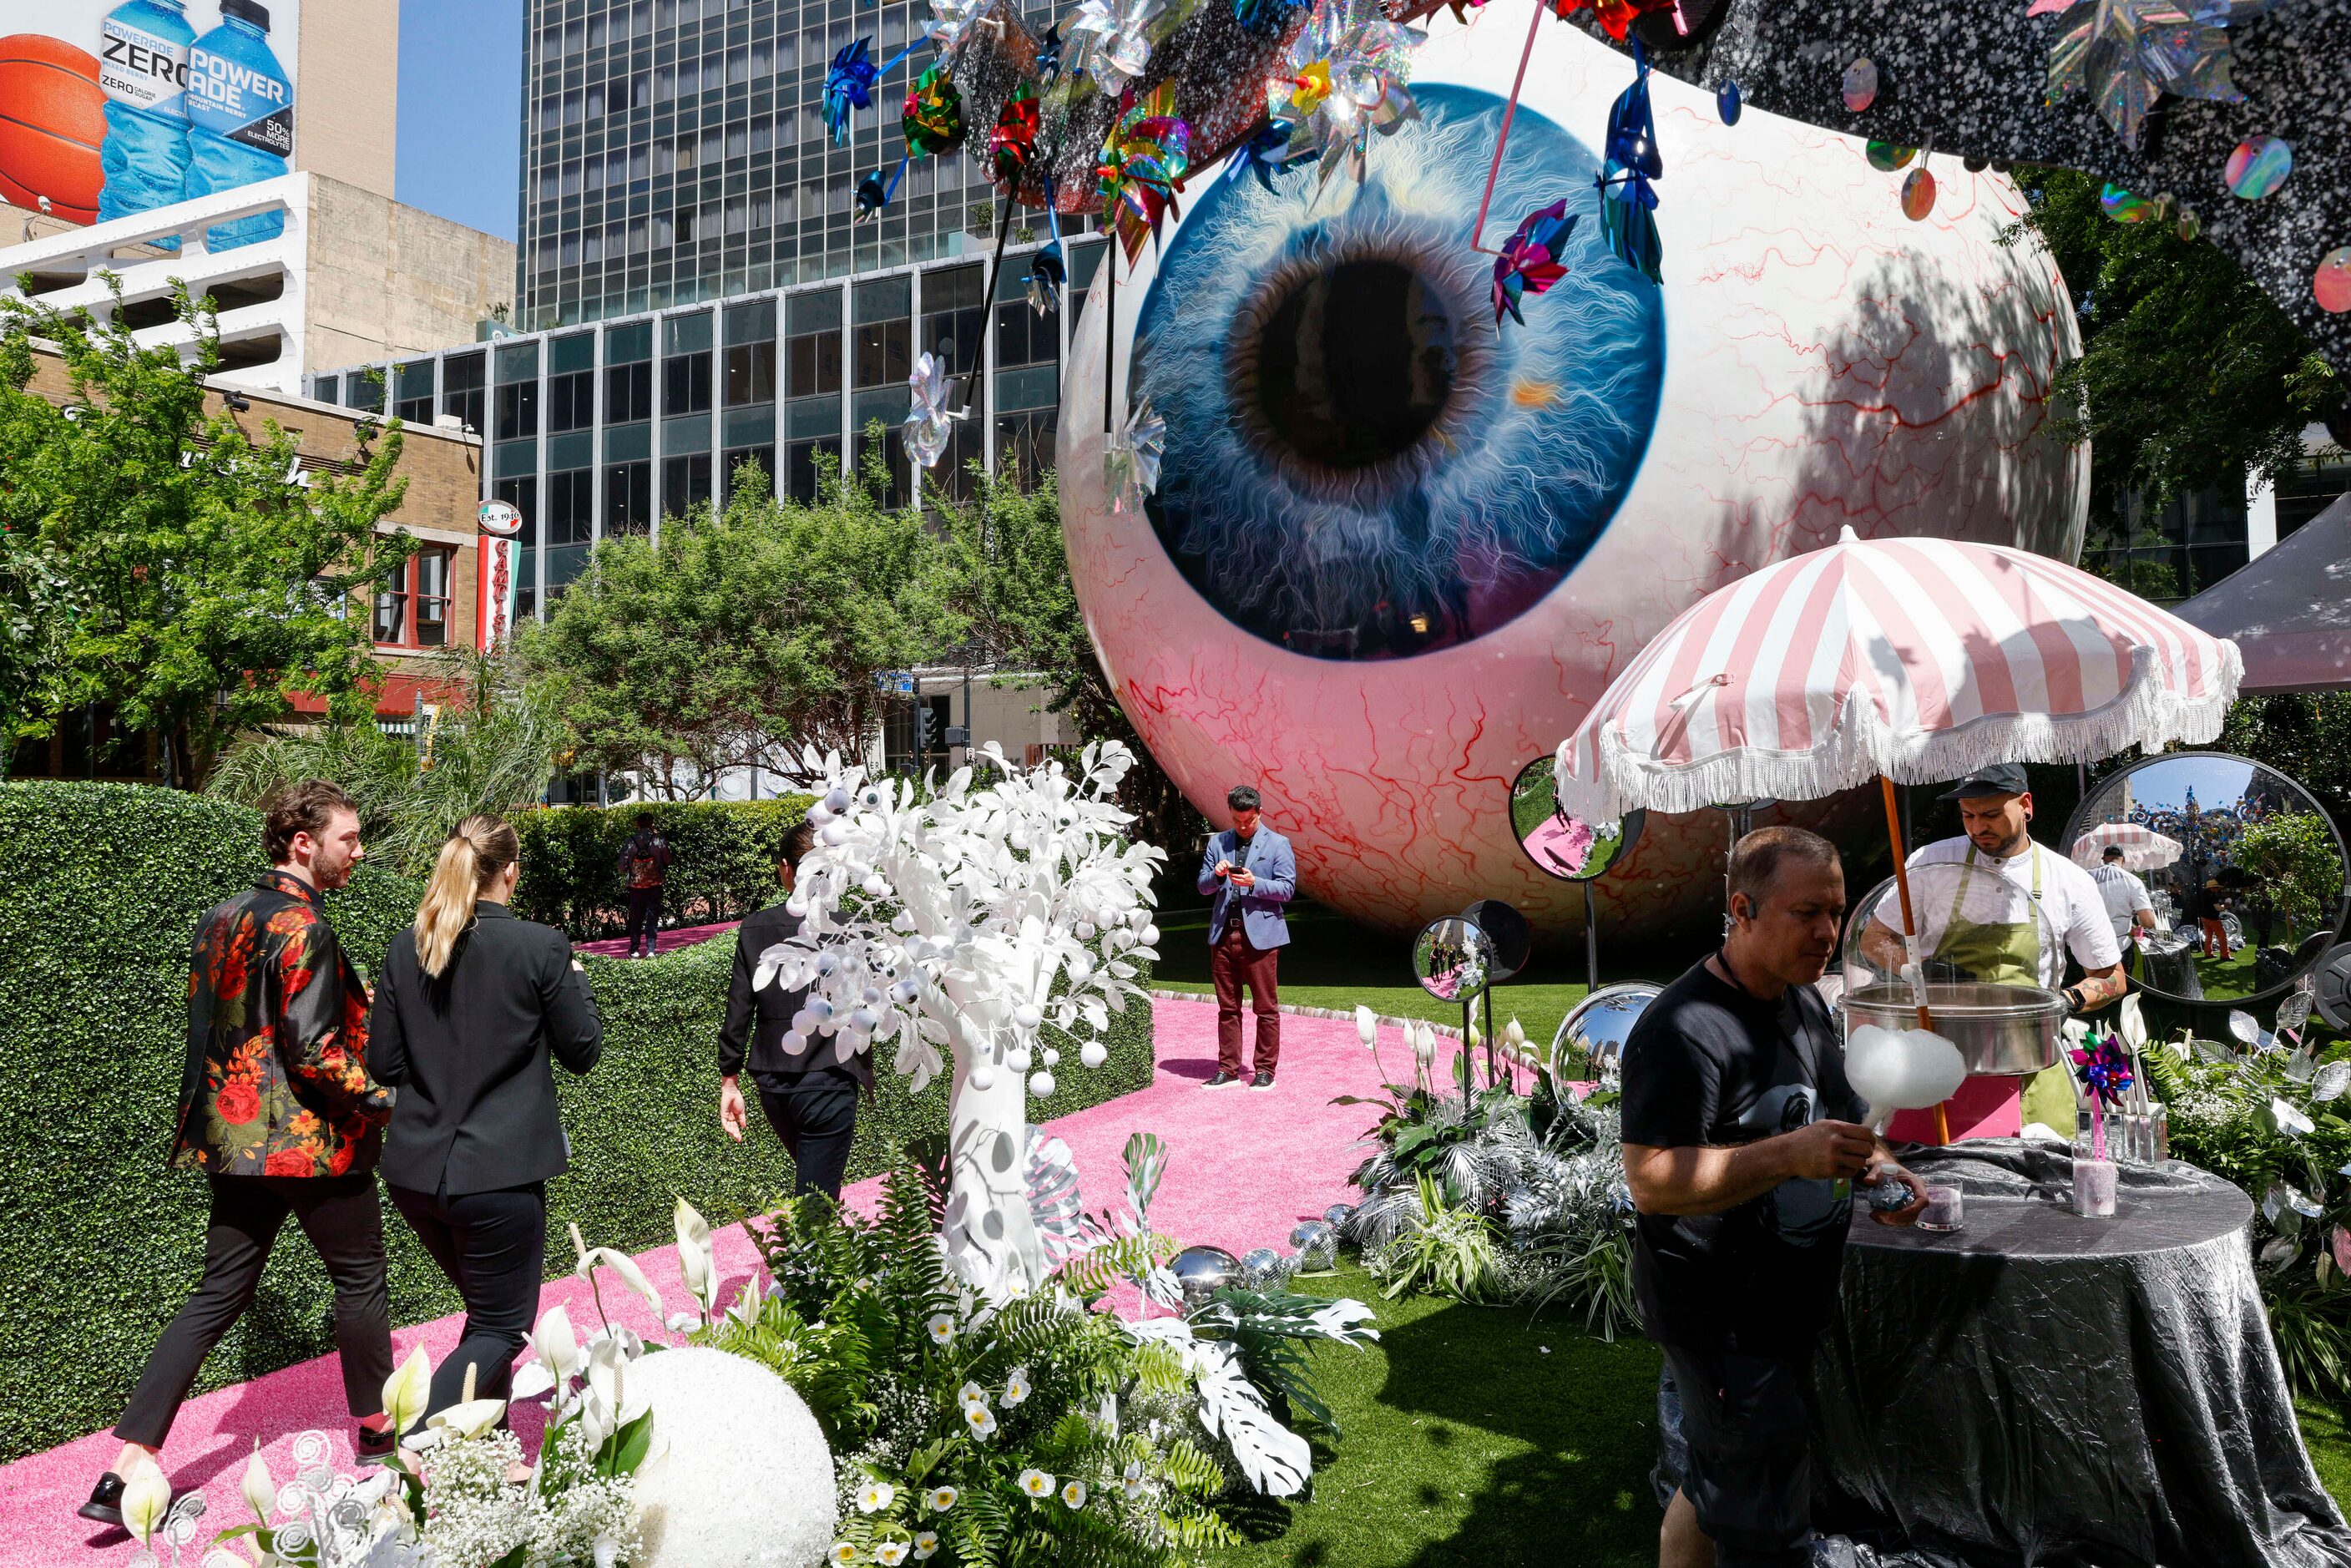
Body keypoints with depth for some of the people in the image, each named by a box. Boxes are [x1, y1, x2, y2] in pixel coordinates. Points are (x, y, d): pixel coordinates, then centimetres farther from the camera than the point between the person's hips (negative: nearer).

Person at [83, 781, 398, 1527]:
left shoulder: (221, 918, 9)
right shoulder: (302, 929, -18)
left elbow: (213, 1025, 18)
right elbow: (313, 1052, -23)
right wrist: (382, 1099, -11)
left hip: (235, 1137, 8)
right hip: (311, 1142, -8)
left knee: (218, 1297, 12)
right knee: (360, 1281, 11)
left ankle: (125, 1473, 8)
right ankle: (377, 1432, 25)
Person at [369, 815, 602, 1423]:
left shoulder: (406, 948, 2)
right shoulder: (541, 947, -12)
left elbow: (385, 1064, 5)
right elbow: (582, 1051, -3)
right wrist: (575, 980, 13)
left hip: (414, 1170, 6)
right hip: (499, 1172, -6)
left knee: (486, 1310, 24)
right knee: (502, 1327, 7)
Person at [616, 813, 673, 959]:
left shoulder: (630, 842, -8)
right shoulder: (659, 841, -9)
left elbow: (622, 866, -3)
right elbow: (668, 860, -1)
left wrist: (626, 876, 18)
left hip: (635, 886, 1)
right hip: (655, 885, -1)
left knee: (635, 918, 14)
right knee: (652, 918, 5)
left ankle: (634, 950, 18)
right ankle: (650, 949, -4)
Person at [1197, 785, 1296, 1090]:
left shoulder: (1277, 844, 2)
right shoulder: (1217, 842, 13)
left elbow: (1287, 888, -4)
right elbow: (1203, 886, 12)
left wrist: (1254, 883, -18)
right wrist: (1216, 874, -10)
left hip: (1260, 935, -3)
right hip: (1223, 934, 4)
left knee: (1266, 1007, 1)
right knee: (1227, 1007, 8)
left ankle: (1265, 1070, 9)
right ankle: (1228, 1070, 15)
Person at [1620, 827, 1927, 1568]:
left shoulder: (1805, 1001, 8)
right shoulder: (1685, 1028, -24)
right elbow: (1651, 1182, -29)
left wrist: (1876, 1162, 1)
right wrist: (1792, 1155, -36)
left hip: (1787, 1298, 9)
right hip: (1718, 1312, -9)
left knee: (1718, 1481, 23)